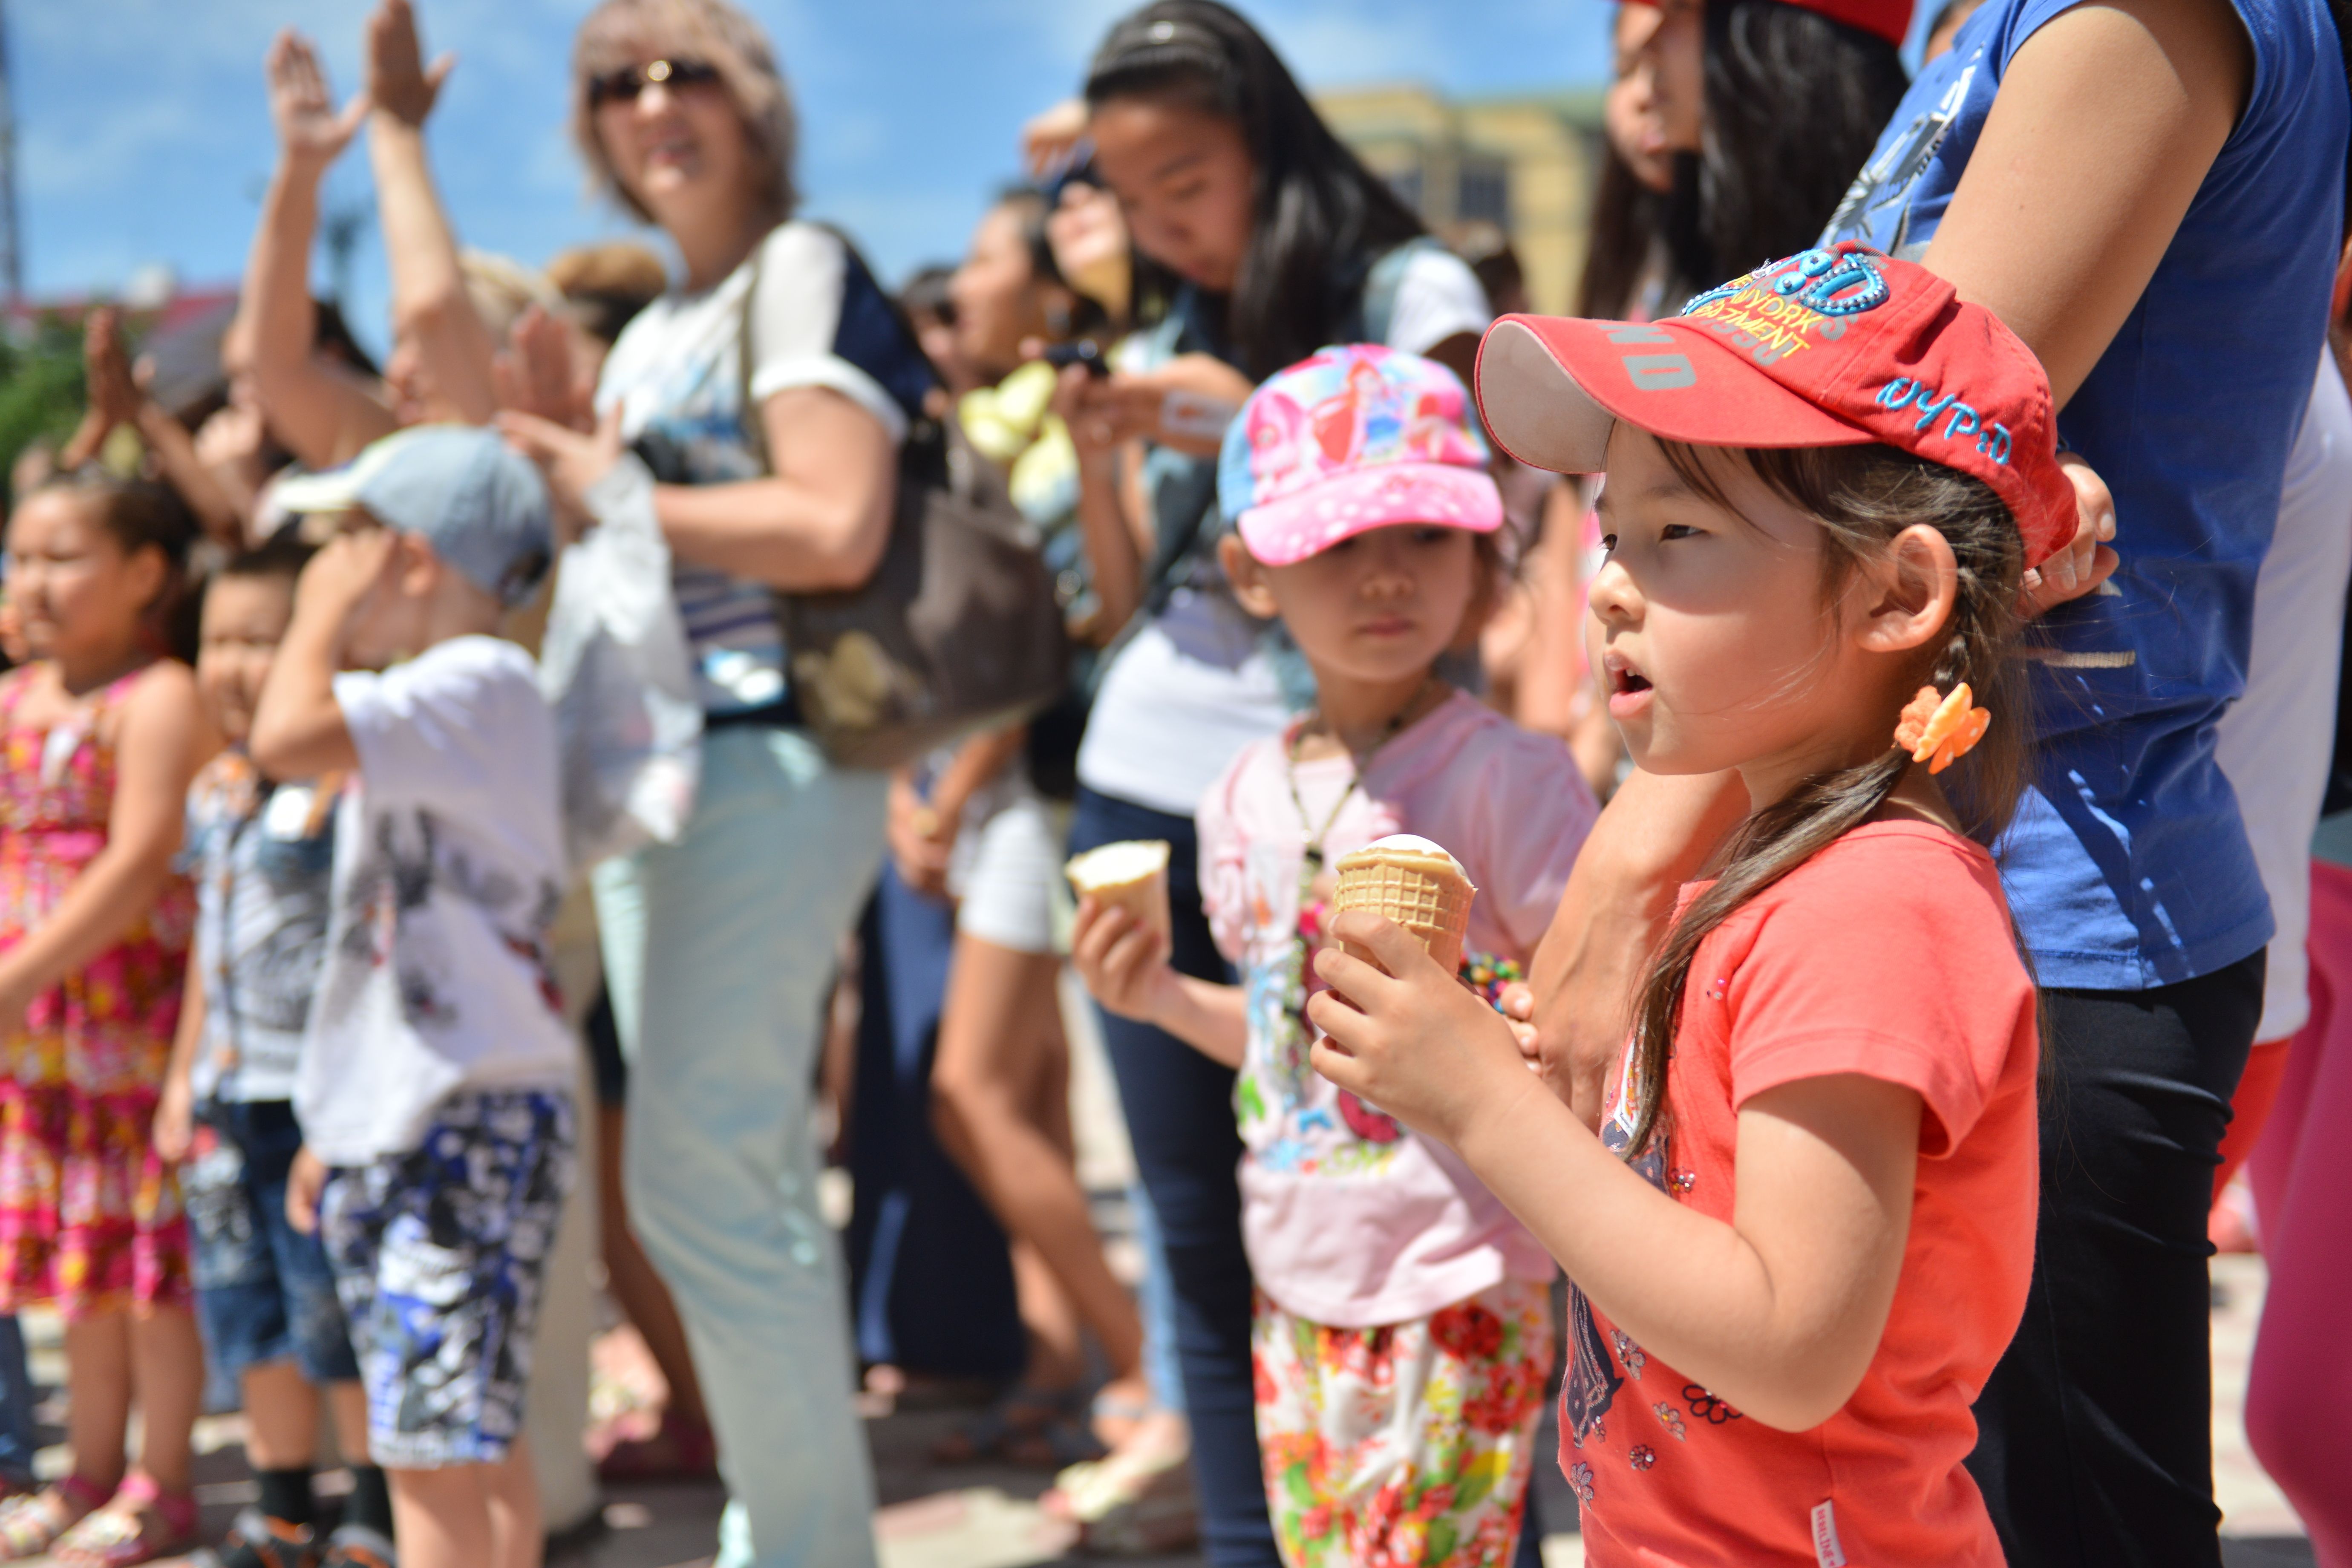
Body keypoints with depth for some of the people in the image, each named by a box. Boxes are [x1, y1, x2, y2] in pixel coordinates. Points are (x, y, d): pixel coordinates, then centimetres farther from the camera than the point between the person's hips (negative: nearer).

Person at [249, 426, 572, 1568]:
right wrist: (333, 1125, 22)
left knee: (433, 1448, -9)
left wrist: (325, 613, -11)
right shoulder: (410, 705, 18)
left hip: (472, 1123, -10)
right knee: (471, 1441, 15)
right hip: (386, 1123, 10)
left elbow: (287, 737, -29)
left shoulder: (482, 682, -13)